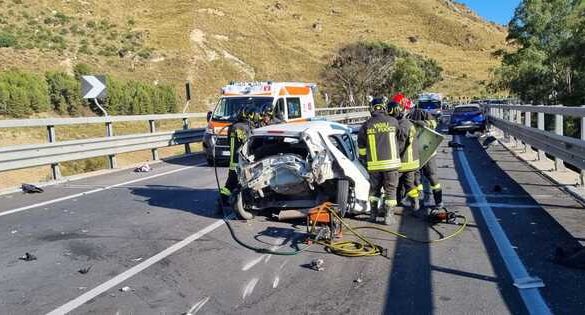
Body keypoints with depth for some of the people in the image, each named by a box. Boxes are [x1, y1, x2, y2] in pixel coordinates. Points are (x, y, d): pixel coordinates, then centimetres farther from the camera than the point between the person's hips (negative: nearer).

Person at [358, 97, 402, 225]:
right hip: (391, 162, -1)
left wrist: (363, 157, 22)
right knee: (390, 189, 8)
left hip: (374, 163, 1)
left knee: (374, 188, 17)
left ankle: (373, 214, 22)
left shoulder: (366, 125, -2)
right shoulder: (393, 122, -2)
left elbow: (361, 144, 7)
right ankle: (388, 216, 9)